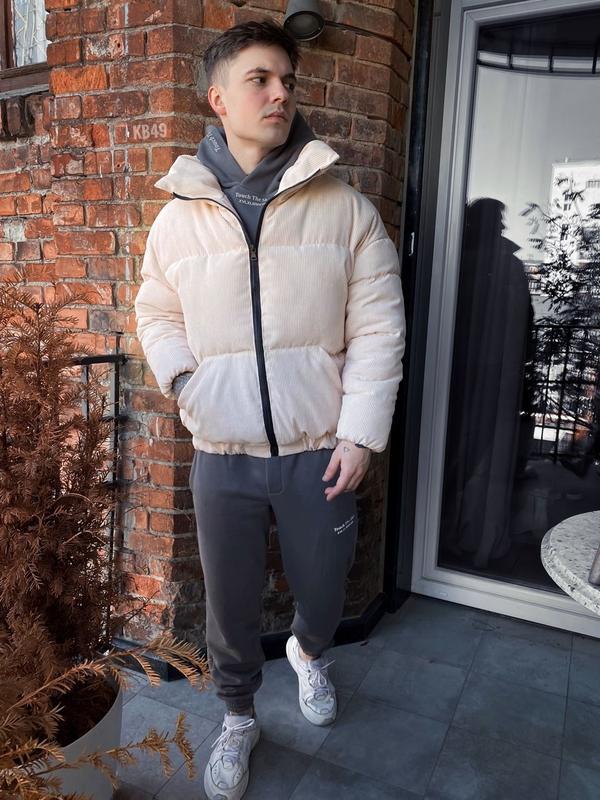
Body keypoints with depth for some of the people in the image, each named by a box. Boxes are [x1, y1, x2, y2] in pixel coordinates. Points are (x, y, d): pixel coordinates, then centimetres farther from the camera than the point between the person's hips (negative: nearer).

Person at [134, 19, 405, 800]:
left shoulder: (346, 208, -3)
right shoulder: (180, 214, 3)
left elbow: (378, 327, -5)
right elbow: (156, 312, 13)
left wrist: (360, 433, -10)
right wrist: (183, 382, -6)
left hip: (320, 449, 0)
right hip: (222, 455, 1)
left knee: (323, 591, 16)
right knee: (230, 601, 15)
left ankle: (309, 652, 54)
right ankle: (238, 717, 44)